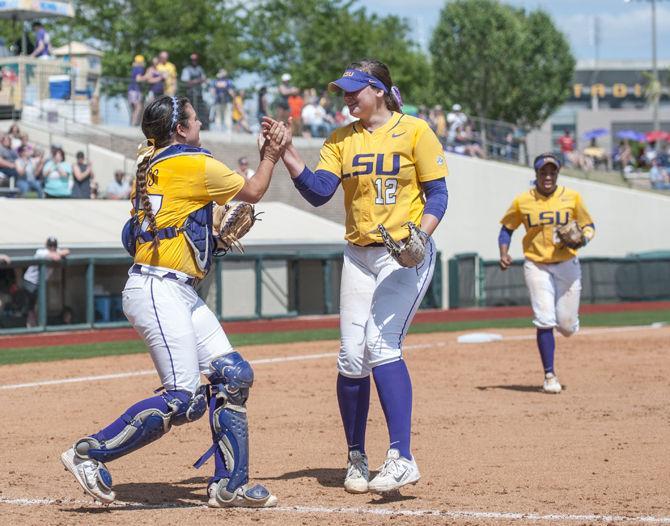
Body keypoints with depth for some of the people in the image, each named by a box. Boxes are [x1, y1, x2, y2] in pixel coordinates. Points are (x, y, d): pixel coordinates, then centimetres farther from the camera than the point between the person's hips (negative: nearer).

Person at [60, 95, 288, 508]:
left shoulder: (149, 166, 16)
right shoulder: (195, 164, -8)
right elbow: (254, 192, 5)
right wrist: (271, 156, 20)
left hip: (180, 294, 10)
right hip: (158, 291, -10)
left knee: (234, 376, 7)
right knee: (184, 399, -13)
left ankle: (229, 485, 9)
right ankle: (90, 454, -7)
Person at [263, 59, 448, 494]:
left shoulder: (414, 131, -3)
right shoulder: (341, 139, 10)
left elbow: (437, 195, -4)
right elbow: (318, 192, -2)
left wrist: (419, 237, -20)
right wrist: (287, 154, -14)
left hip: (407, 255, -5)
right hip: (359, 255, 5)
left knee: (381, 343, -21)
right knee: (352, 356, 0)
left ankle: (402, 458, -24)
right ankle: (356, 459, 15)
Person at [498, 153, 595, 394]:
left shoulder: (572, 198, -1)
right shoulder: (522, 201, -1)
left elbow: (588, 225, 7)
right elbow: (507, 228, 10)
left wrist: (583, 238, -15)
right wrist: (504, 253, -5)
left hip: (567, 265, 1)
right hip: (536, 266, -1)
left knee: (567, 326, 2)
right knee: (545, 321, -11)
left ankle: (566, 317, 41)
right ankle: (549, 375, -3)